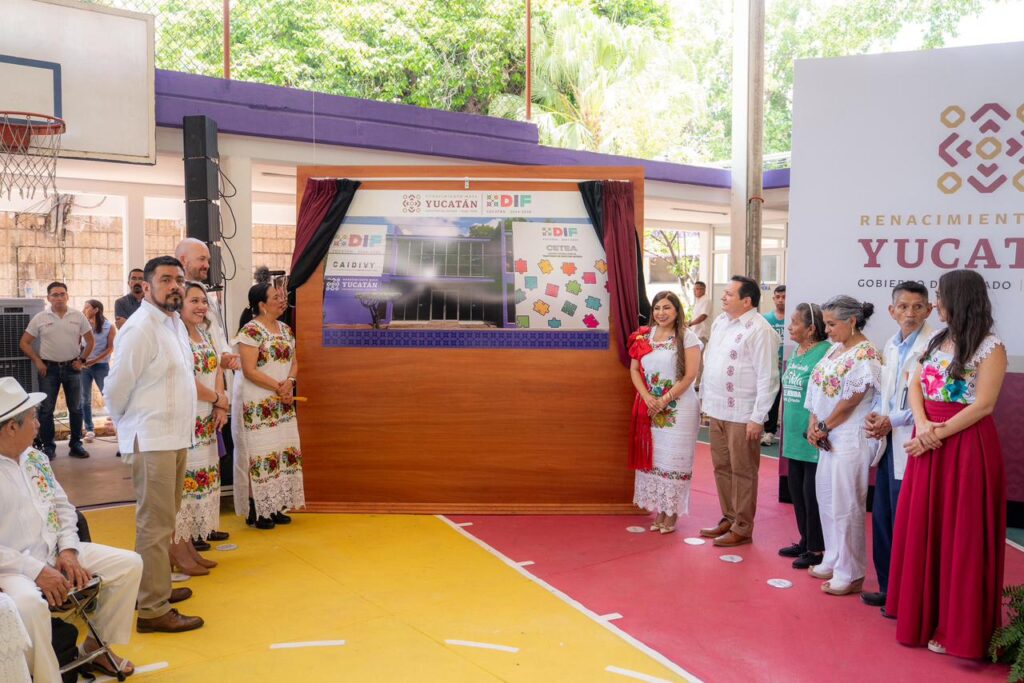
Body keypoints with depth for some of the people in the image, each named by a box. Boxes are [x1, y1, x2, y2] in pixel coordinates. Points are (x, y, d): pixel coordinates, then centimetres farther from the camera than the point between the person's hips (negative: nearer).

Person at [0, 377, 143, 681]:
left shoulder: (35, 458, 7)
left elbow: (62, 506, 12)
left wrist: (68, 550, -4)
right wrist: (36, 571, -24)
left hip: (55, 553, 8)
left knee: (130, 564, 3)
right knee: (29, 605, -39)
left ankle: (96, 646, 18)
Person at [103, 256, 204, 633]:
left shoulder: (175, 323, 12)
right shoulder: (140, 328, -15)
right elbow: (116, 388, -12)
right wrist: (131, 425, 2)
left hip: (176, 437, 9)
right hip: (151, 441, -9)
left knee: (164, 521, 17)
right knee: (155, 525, -4)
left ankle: (157, 586, 30)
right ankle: (153, 610, 3)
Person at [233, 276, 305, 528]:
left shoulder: (286, 329, 10)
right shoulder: (251, 331, -13)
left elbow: (293, 362, 10)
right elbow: (249, 370, -17)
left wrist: (289, 382, -10)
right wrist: (278, 387, -16)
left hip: (283, 403, 7)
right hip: (257, 404, -7)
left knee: (283, 450, 8)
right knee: (259, 452, -3)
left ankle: (276, 507, 18)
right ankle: (256, 512, 6)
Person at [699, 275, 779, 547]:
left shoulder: (759, 330, -15)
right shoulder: (720, 322, 10)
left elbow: (767, 378, -17)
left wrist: (757, 418, -18)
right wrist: (705, 397, 15)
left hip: (742, 414, -8)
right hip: (717, 410, 8)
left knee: (742, 472, 3)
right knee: (721, 467, 16)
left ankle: (742, 529, 15)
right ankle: (728, 518, 31)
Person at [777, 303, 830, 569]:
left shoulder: (825, 352, -17)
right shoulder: (796, 352, 11)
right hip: (794, 435, 9)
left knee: (812, 492, 1)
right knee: (796, 489, 16)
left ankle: (817, 549, 15)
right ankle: (805, 540, 31)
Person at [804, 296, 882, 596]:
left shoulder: (865, 355, -15)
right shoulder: (834, 350, 11)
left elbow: (851, 401, -16)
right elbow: (818, 391, 11)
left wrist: (823, 428, -8)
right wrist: (814, 425, -1)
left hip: (851, 438, -9)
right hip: (828, 437, 9)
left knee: (845, 504, -3)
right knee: (826, 498, 16)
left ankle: (850, 574, 9)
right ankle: (833, 560, 30)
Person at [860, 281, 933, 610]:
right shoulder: (891, 345, 13)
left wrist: (892, 420, -14)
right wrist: (873, 415, 0)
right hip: (887, 441, 8)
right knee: (882, 516, 14)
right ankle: (888, 587, 27)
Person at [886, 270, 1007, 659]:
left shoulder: (990, 347, -9)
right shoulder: (937, 341, 12)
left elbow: (983, 405, -15)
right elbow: (916, 386, 6)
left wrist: (939, 434, -17)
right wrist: (922, 426, -11)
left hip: (966, 444, -7)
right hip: (928, 443, 7)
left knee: (960, 535, 1)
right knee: (924, 529, 11)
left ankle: (957, 627, 13)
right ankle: (925, 613, 24)